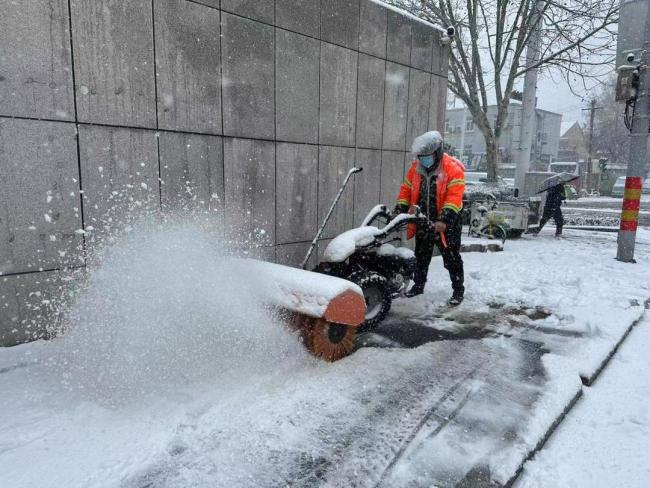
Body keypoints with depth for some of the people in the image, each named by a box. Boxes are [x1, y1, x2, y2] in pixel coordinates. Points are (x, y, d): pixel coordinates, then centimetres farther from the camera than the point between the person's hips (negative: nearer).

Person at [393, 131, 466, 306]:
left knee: (452, 258, 4)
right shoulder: (416, 167, 2)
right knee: (421, 256, 18)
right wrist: (399, 210, -5)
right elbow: (406, 190, 7)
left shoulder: (453, 168, -16)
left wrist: (444, 220, -34)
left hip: (446, 224, -5)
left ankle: (458, 290, 18)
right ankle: (418, 285, 33)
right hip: (423, 222, 5)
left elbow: (454, 197, -25)